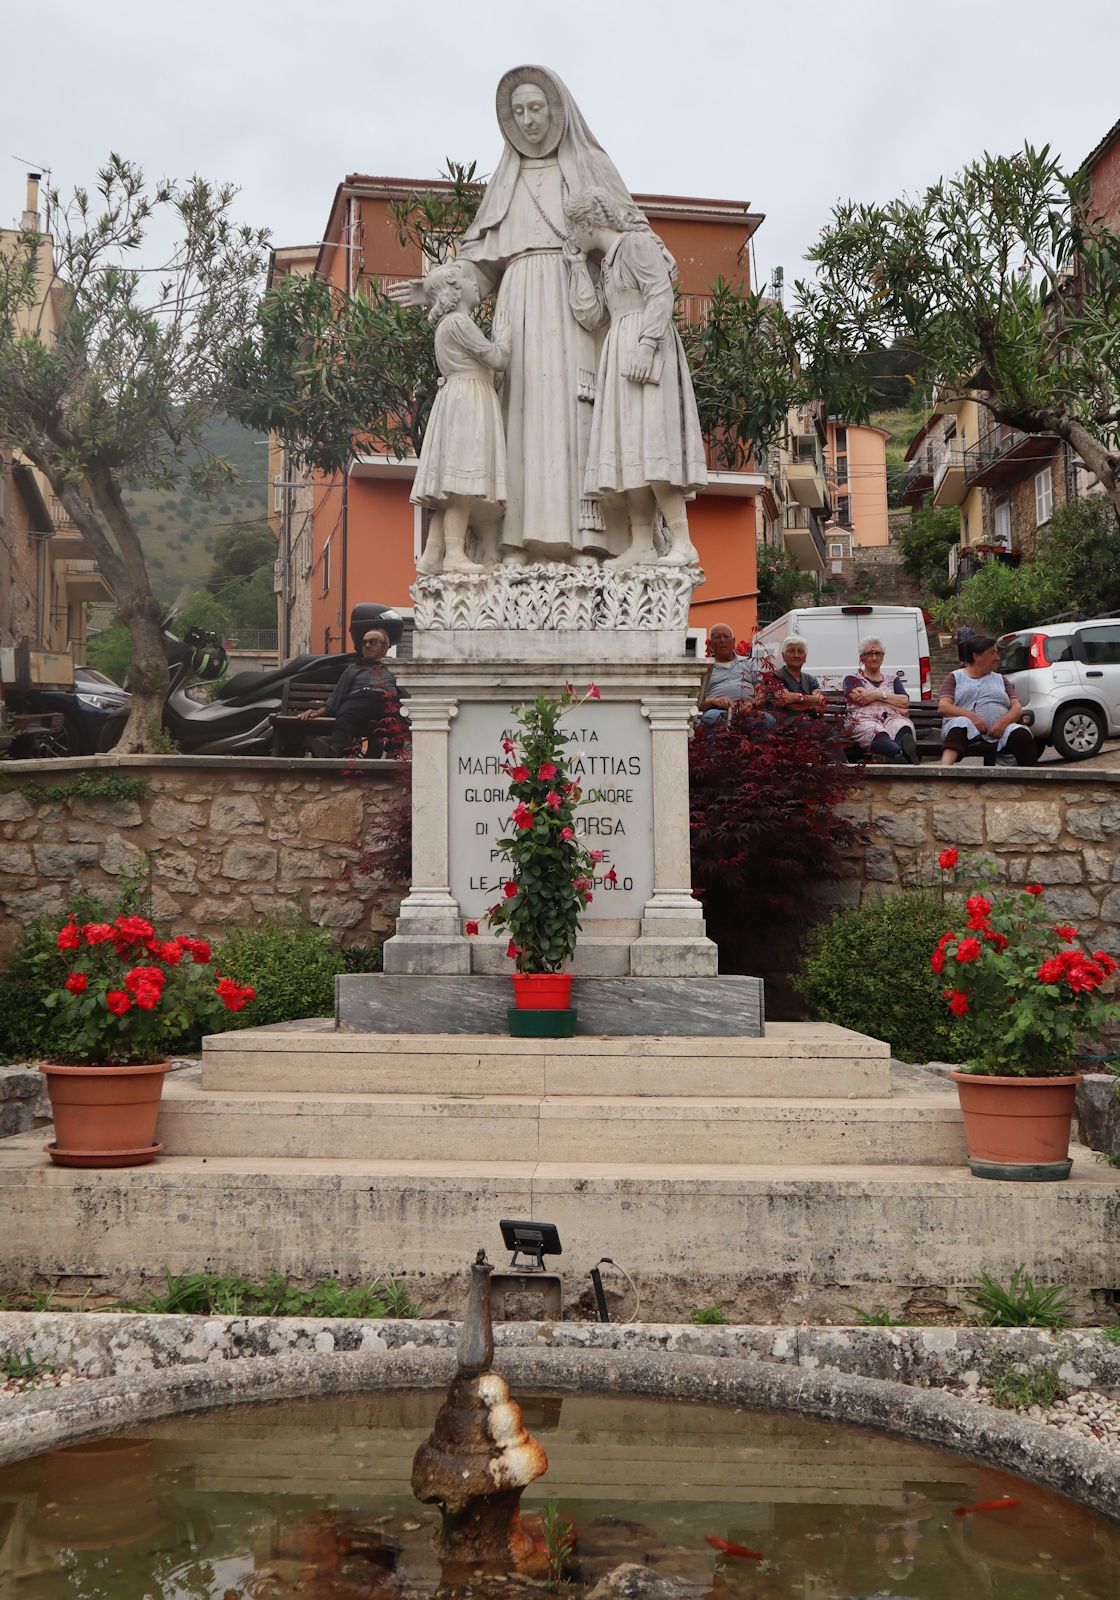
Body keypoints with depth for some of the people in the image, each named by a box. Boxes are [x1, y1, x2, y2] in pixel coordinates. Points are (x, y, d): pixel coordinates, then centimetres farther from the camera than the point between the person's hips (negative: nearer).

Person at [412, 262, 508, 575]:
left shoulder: (449, 325, 25)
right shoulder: (458, 322, -7)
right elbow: (495, 359, -8)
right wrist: (510, 351, 11)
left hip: (459, 404, 10)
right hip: (468, 402, -10)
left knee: (453, 490, 4)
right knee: (463, 483, -16)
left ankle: (432, 555, 0)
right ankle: (454, 553, -21)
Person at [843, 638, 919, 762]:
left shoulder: (893, 679, 31)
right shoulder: (852, 678, 23)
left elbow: (905, 702, 11)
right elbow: (861, 700, 1)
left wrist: (878, 694, -3)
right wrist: (896, 706, 1)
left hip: (891, 719, 3)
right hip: (865, 720, -3)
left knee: (904, 728, -38)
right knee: (879, 735, -42)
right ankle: (900, 754, -77)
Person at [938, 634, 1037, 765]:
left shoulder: (1001, 679, 29)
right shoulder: (955, 677, 20)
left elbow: (1017, 708, 15)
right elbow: (943, 707, 4)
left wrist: (1003, 722, -10)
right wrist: (971, 716, -15)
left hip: (998, 730, 3)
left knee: (1022, 734, -31)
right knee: (961, 724, -39)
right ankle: (944, 769, -63)